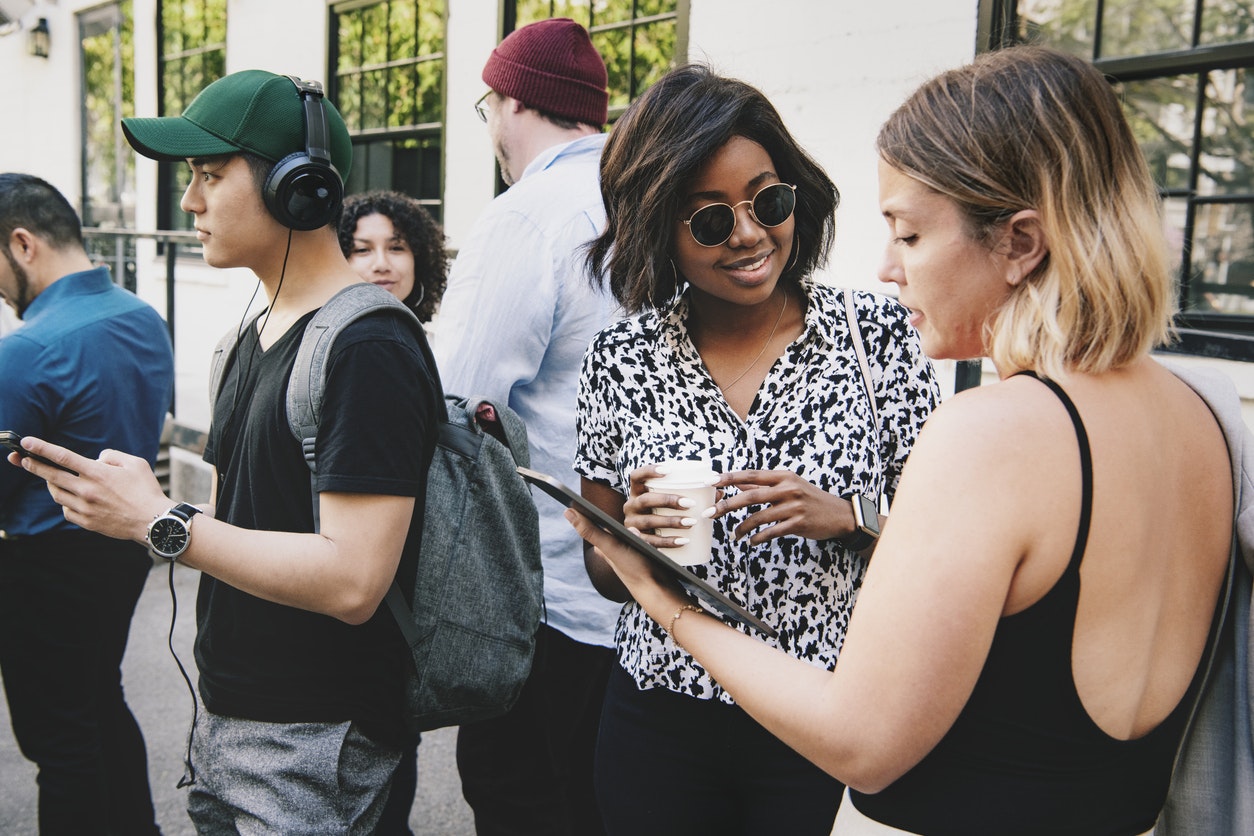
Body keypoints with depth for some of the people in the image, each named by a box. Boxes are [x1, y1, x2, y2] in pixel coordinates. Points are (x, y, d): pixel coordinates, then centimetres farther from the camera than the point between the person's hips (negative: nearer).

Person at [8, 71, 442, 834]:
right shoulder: (258, 334, 11)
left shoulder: (367, 348, -20)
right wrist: (138, 498, -1)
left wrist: (161, 525, -21)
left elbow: (351, 581, -27)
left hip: (311, 743, -8)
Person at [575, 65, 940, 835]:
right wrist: (633, 537, -16)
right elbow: (606, 575, 5)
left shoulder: (877, 331, -7)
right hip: (660, 721, 2)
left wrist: (849, 518, -21)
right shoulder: (621, 359, -3)